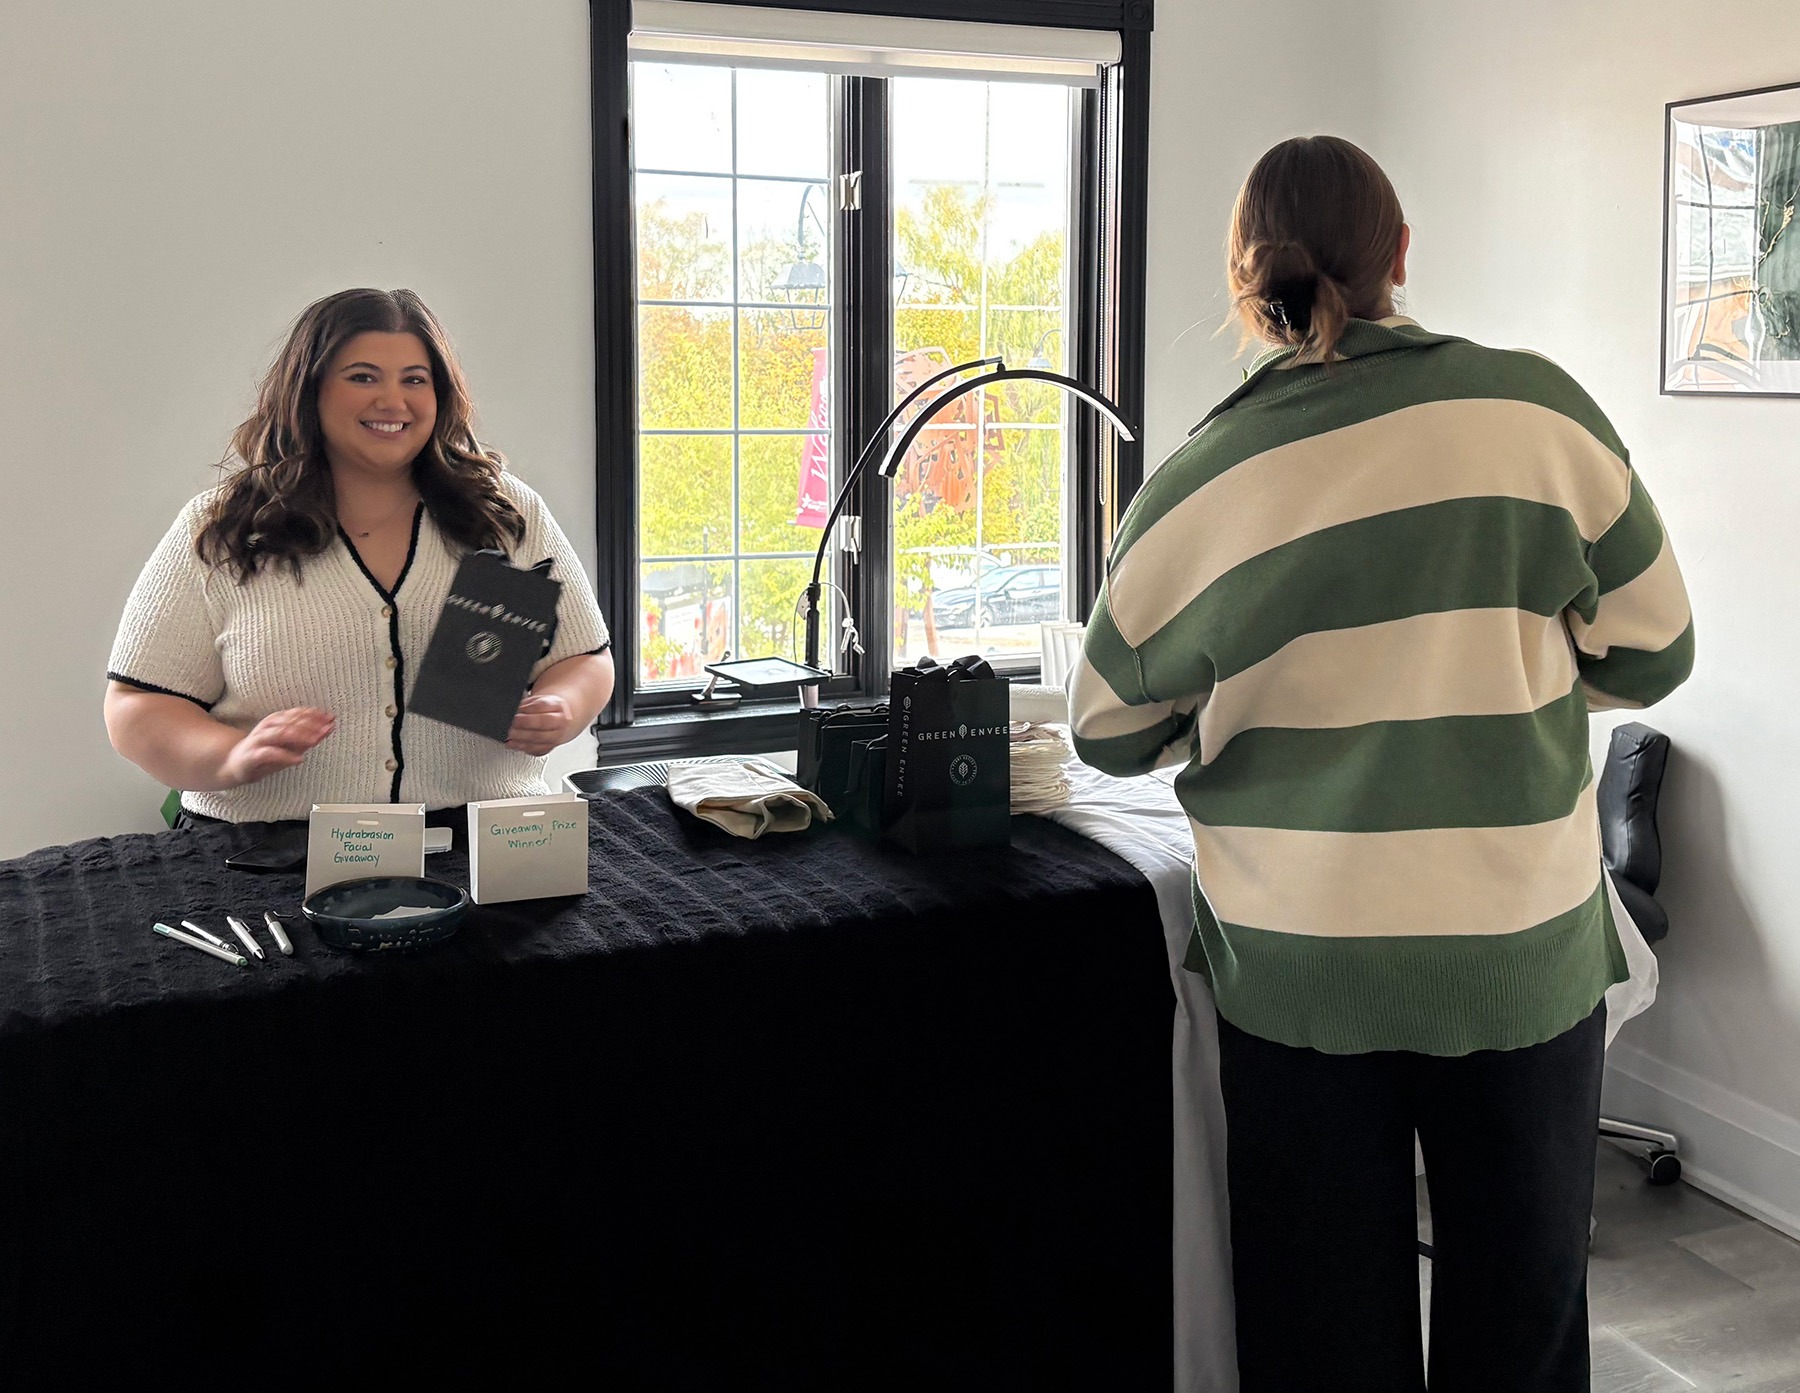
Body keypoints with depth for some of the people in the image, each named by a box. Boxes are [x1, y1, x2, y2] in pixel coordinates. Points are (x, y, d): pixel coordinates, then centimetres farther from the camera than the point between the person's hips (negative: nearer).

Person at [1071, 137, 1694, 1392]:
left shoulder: (1199, 486, -8)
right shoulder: (1538, 406, -8)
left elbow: (1111, 732, 3)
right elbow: (1651, 656, 1)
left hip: (1302, 971, 0)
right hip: (1525, 951, 1)